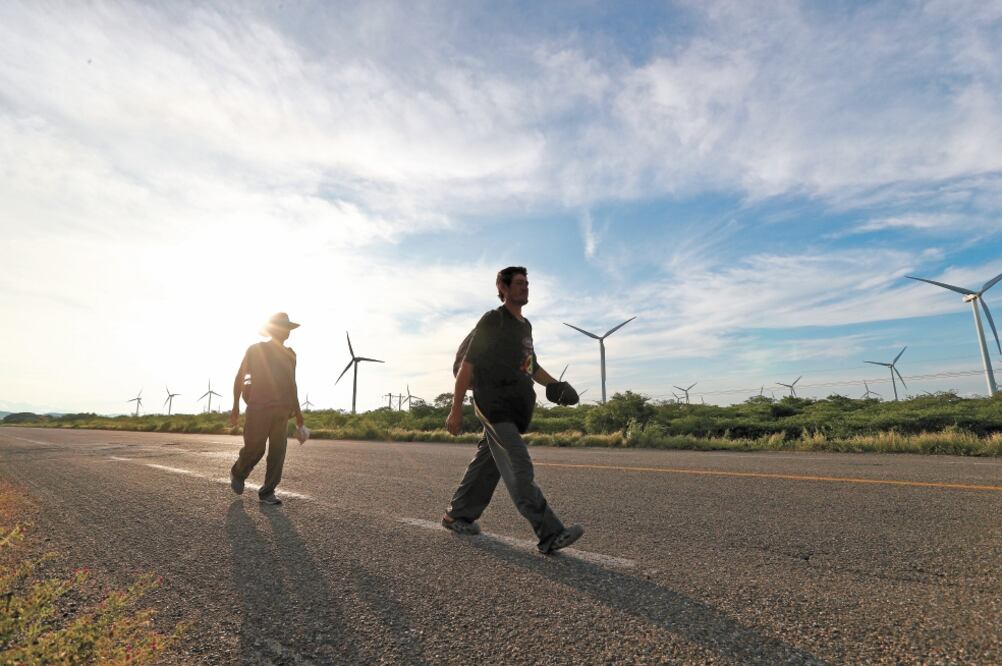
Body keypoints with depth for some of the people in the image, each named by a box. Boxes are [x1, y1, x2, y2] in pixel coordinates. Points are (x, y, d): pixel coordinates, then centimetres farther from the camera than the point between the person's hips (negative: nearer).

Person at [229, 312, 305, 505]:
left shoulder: (289, 354, 11)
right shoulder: (255, 350, -1)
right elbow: (239, 378, 3)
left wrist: (297, 410, 11)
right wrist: (236, 406, -2)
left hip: (281, 410, 4)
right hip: (258, 408, -4)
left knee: (278, 451, -4)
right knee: (254, 449, 0)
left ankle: (267, 493, 6)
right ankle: (237, 473, 33)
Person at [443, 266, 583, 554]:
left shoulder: (525, 325, 18)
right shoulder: (492, 320, -6)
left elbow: (531, 366, 26)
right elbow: (467, 365, -9)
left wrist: (554, 384, 8)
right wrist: (456, 409, -12)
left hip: (514, 408, 8)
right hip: (494, 405, -8)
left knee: (487, 463, 13)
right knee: (520, 469, -11)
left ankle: (457, 515, 28)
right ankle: (549, 535, -10)